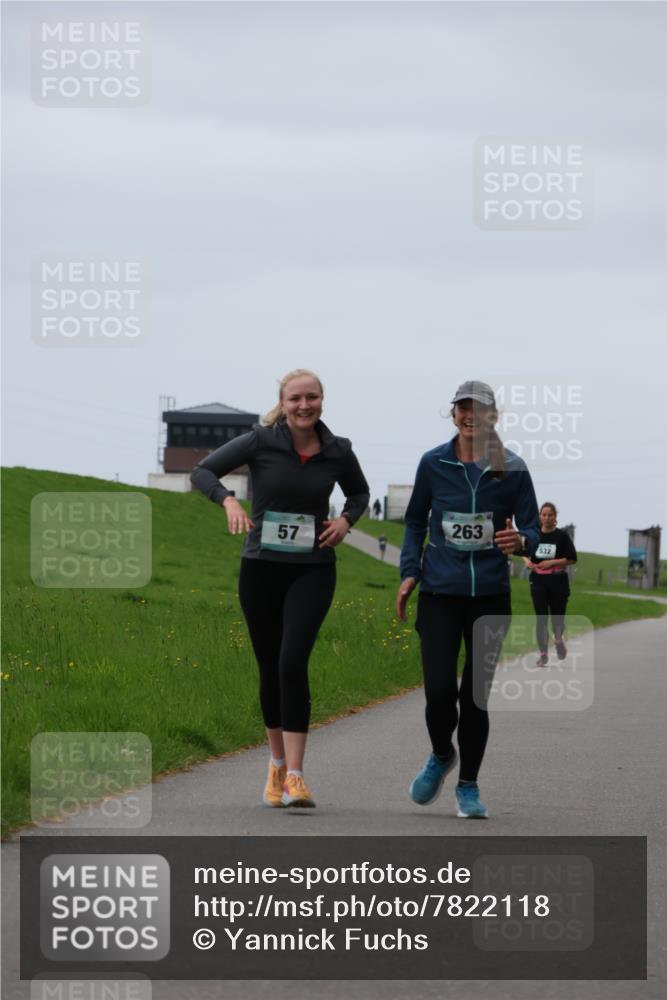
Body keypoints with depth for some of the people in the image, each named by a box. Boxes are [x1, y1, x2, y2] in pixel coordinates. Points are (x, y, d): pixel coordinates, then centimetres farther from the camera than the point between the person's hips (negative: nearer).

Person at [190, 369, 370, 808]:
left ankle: (295, 777, -20)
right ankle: (278, 763, 31)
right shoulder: (261, 442, -7)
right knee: (270, 669, 9)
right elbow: (203, 471, -4)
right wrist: (229, 500, -22)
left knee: (293, 661, -18)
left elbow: (360, 492, 19)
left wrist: (346, 519, -1)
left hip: (312, 571, -1)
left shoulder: (338, 452, 0)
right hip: (261, 569, 1)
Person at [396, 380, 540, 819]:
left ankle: (469, 785, 16)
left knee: (475, 694, 0)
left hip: (490, 595, 0)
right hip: (440, 592, 0)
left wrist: (520, 540, -19)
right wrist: (409, 572, 3)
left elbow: (532, 529, 5)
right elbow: (415, 521, 14)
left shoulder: (513, 468, 1)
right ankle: (441, 756, 23)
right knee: (439, 691, -9)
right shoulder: (433, 464, 3)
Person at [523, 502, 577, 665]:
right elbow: (525, 552, 18)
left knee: (557, 617, 7)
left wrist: (552, 562, -17)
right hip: (538, 582, 2)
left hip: (558, 582, -2)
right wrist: (527, 560, -5)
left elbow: (572, 559, -7)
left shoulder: (562, 536, -5)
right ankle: (543, 654, 1)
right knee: (541, 618, -4)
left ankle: (559, 639, 40)